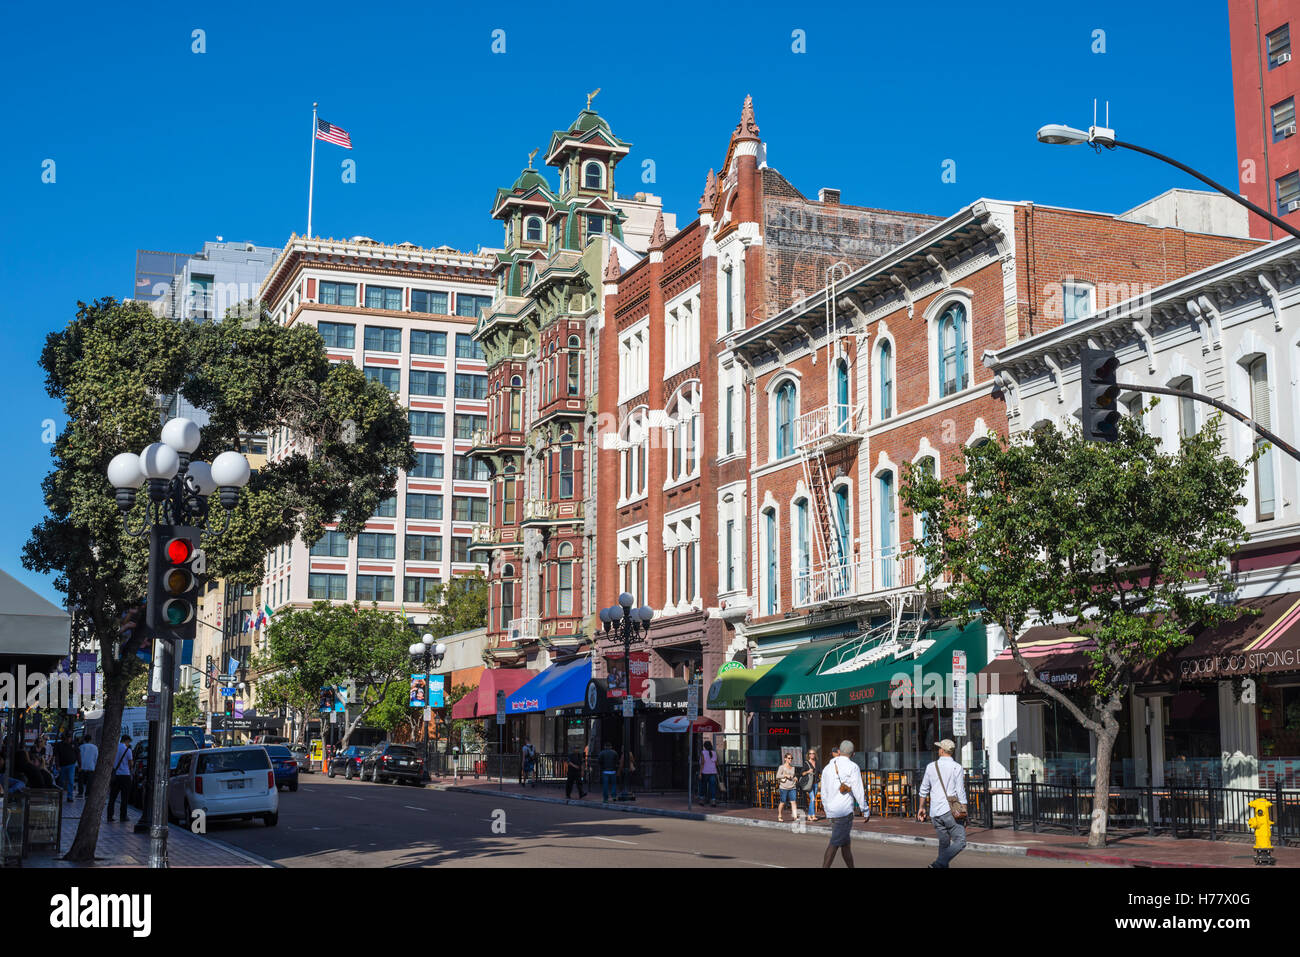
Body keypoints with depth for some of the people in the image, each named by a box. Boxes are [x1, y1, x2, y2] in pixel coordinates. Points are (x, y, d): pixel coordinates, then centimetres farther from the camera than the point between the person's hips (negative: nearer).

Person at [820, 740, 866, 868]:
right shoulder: (852, 767, -7)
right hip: (845, 811, -7)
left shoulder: (828, 767, 12)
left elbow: (823, 794, 17)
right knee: (835, 844, -9)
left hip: (831, 812, 7)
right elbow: (858, 791, -10)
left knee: (846, 843, 16)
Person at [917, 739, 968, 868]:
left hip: (935, 812, 5)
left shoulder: (931, 766, 8)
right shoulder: (957, 767, -5)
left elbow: (924, 789, 15)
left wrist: (921, 807, 26)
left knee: (944, 842, 15)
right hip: (950, 810, -5)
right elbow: (960, 792, -8)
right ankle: (939, 864, -20)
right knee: (960, 841, -5)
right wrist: (964, 812, -3)